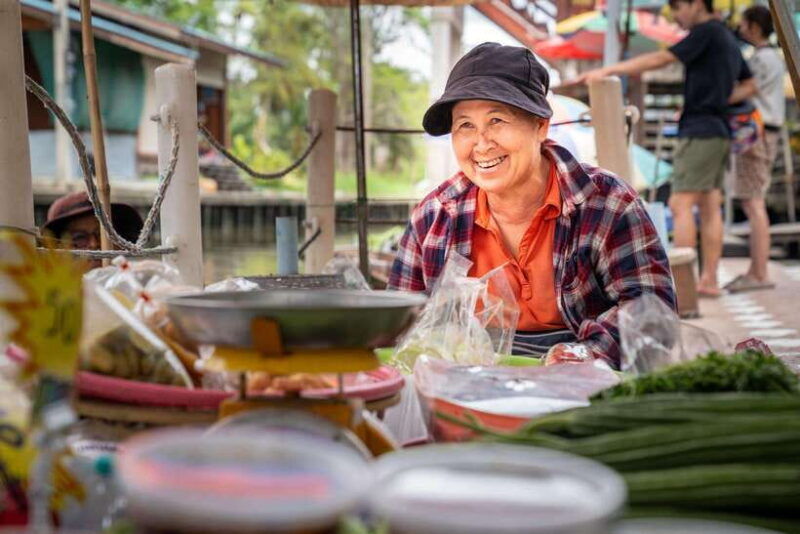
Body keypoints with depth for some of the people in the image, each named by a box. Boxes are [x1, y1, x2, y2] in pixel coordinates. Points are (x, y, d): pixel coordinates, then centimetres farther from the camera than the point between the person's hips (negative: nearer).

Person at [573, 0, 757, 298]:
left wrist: (607, 71, -17)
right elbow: (749, 86, 23)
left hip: (699, 130, -9)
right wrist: (717, 101, 11)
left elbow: (660, 59, -16)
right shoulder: (728, 39, 19)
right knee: (709, 206, 8)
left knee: (681, 203, -10)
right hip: (719, 130, 9)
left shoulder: (707, 32, -8)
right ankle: (709, 280, 9)